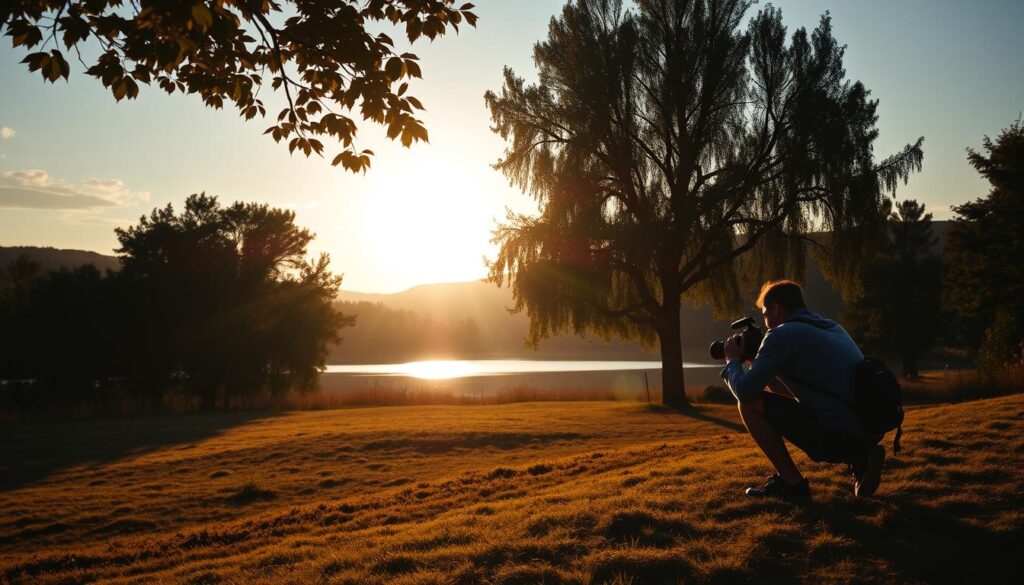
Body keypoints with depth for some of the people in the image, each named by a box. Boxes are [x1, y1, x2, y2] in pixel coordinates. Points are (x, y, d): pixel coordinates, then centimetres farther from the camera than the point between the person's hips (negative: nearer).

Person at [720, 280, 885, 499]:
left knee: (750, 404, 1)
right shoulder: (832, 327, 21)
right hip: (871, 432, 8)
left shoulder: (782, 334, -5)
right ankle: (859, 457, 12)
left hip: (838, 435, -8)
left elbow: (744, 392, -5)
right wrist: (763, 364, 31)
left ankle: (791, 482, 4)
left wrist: (732, 361, 14)